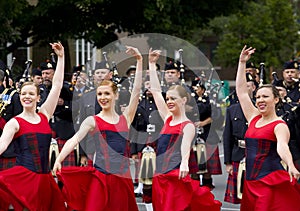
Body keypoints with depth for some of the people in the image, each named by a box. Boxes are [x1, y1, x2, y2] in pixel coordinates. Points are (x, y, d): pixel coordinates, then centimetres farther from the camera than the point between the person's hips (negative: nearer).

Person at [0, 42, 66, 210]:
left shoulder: (44, 115, 12)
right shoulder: (14, 123, 1)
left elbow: (57, 86, 12)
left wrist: (61, 57, 11)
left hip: (44, 179, 4)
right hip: (22, 176, -4)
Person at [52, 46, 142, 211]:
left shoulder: (125, 119, 12)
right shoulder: (92, 121, 3)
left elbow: (136, 91, 8)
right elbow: (75, 139, -9)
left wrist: (139, 61, 4)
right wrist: (58, 160, -25)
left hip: (123, 178, 3)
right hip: (100, 177, -3)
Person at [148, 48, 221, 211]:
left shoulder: (188, 126, -5)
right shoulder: (168, 119, 14)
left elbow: (186, 144, -25)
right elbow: (156, 91, 16)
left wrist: (184, 163, -45)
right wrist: (151, 63, 17)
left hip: (176, 176, -7)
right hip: (161, 177, 7)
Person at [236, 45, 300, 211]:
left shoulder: (280, 126, -5)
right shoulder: (254, 118, 14)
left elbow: (282, 146, -23)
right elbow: (241, 91, 17)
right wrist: (242, 62, 16)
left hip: (272, 182, -7)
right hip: (251, 183, 7)